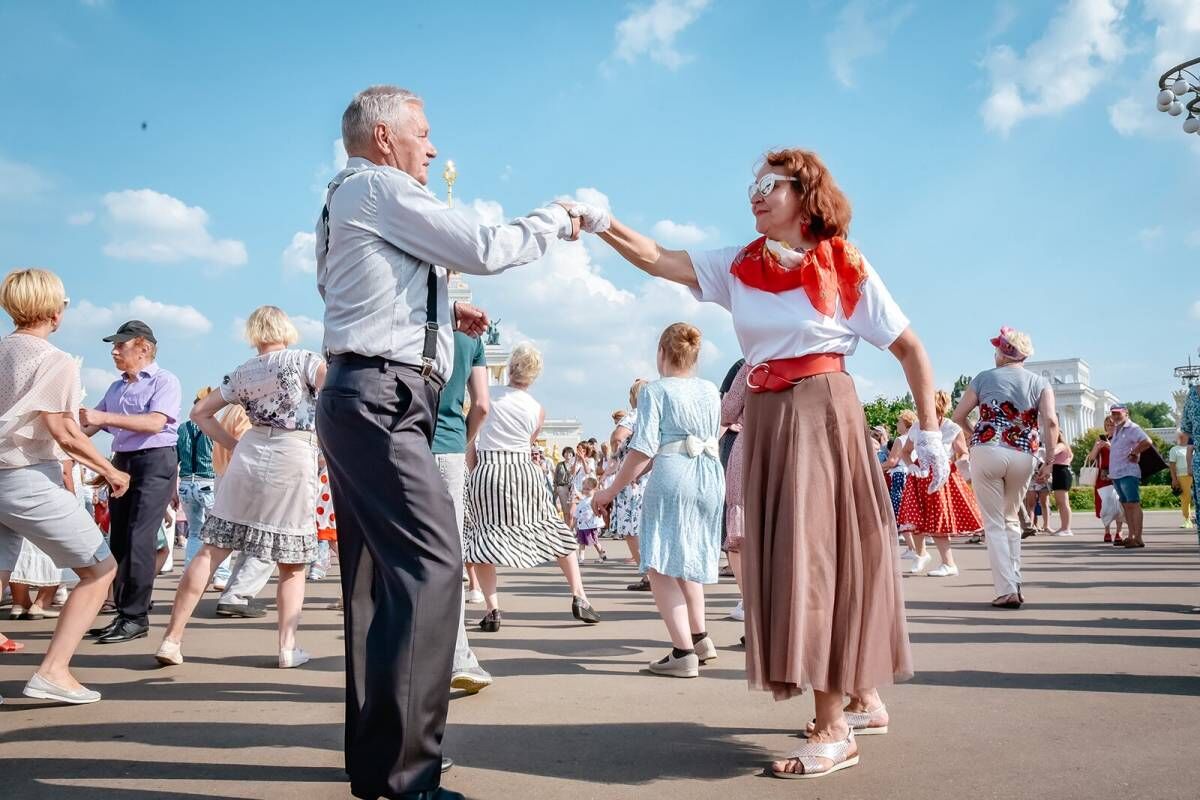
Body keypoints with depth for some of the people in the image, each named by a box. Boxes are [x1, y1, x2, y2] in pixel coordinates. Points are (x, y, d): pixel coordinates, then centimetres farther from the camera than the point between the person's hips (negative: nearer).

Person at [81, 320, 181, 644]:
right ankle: (123, 613, 13)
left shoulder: (164, 381, -5)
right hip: (121, 462, 8)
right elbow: (93, 424, 20)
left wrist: (105, 417, -25)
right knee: (118, 540, 7)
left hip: (155, 462, -8)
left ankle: (136, 617, -9)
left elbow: (155, 423, -19)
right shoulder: (116, 387, 18)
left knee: (139, 539, -13)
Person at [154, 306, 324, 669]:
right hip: (295, 460, -3)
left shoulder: (242, 373, 13)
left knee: (211, 550, 5)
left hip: (250, 453, 3)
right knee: (292, 562, 7)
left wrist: (233, 445, 16)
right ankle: (288, 647, 3)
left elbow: (200, 412, 18)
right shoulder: (304, 359, 1)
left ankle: (172, 639, 5)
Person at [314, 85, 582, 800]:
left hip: (360, 402, 11)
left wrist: (443, 315, 18)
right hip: (382, 399, -11)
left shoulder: (346, 201, 26)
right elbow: (485, 249, -9)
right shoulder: (380, 188, -5)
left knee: (379, 574, 10)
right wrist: (557, 220, 6)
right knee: (431, 564, -16)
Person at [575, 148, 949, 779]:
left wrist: (929, 432, -1)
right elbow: (657, 259, -2)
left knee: (820, 554, -9)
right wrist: (602, 224, -17)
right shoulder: (738, 267, 9)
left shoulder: (847, 268, -1)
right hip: (765, 419, 5)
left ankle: (833, 730, -1)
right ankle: (863, 698, 26)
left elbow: (910, 348, 2)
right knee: (786, 558, 9)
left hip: (823, 415, -5)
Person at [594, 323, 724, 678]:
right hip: (712, 476, 7)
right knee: (686, 561, 23)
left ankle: (684, 652, -9)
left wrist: (611, 491, -6)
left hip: (672, 476, -7)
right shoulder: (711, 391, 11)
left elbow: (643, 449, -12)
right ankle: (700, 638, 29)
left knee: (660, 567, -2)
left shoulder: (655, 390, -6)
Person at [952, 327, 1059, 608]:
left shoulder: (985, 378, 7)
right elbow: (1051, 421, -6)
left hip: (987, 452, -2)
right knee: (1011, 519, 21)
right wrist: (1049, 462, -2)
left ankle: (1007, 591, -4)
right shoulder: (1040, 382, 8)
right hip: (1023, 457, 2)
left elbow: (958, 416, 10)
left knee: (994, 523, 3)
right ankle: (1014, 584, 18)